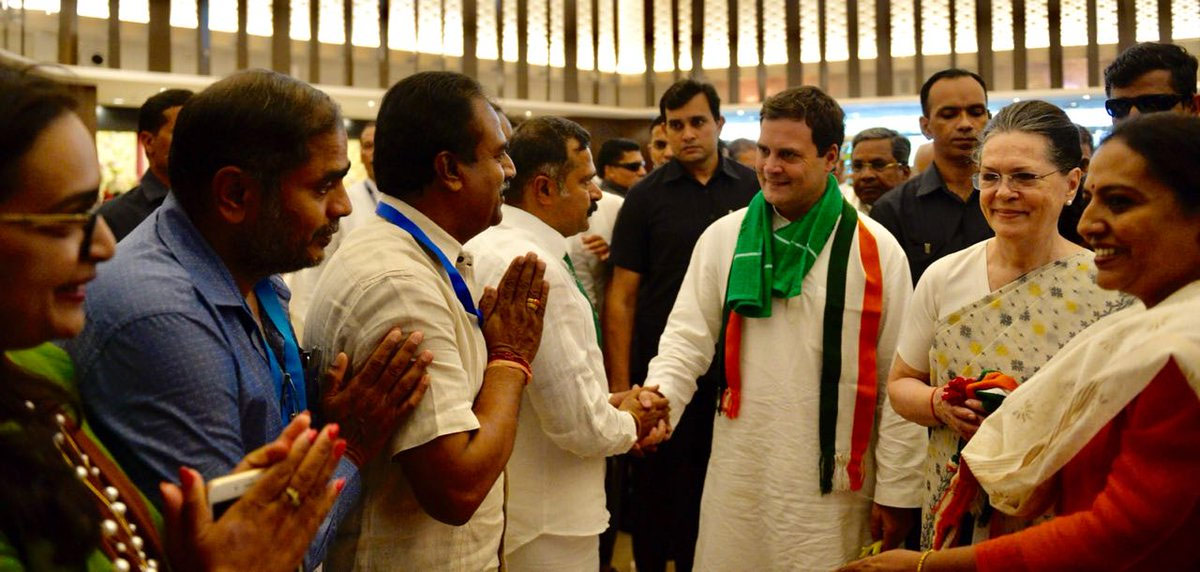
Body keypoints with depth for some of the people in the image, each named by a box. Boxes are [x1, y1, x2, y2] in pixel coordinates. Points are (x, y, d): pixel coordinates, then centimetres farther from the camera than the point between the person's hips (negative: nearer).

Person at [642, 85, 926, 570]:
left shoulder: (875, 250, -3)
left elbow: (899, 382, -3)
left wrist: (896, 490, -3)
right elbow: (688, 337, 2)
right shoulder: (723, 238, 4)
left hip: (833, 485, -2)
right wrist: (659, 396, -18)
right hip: (738, 477, 2)